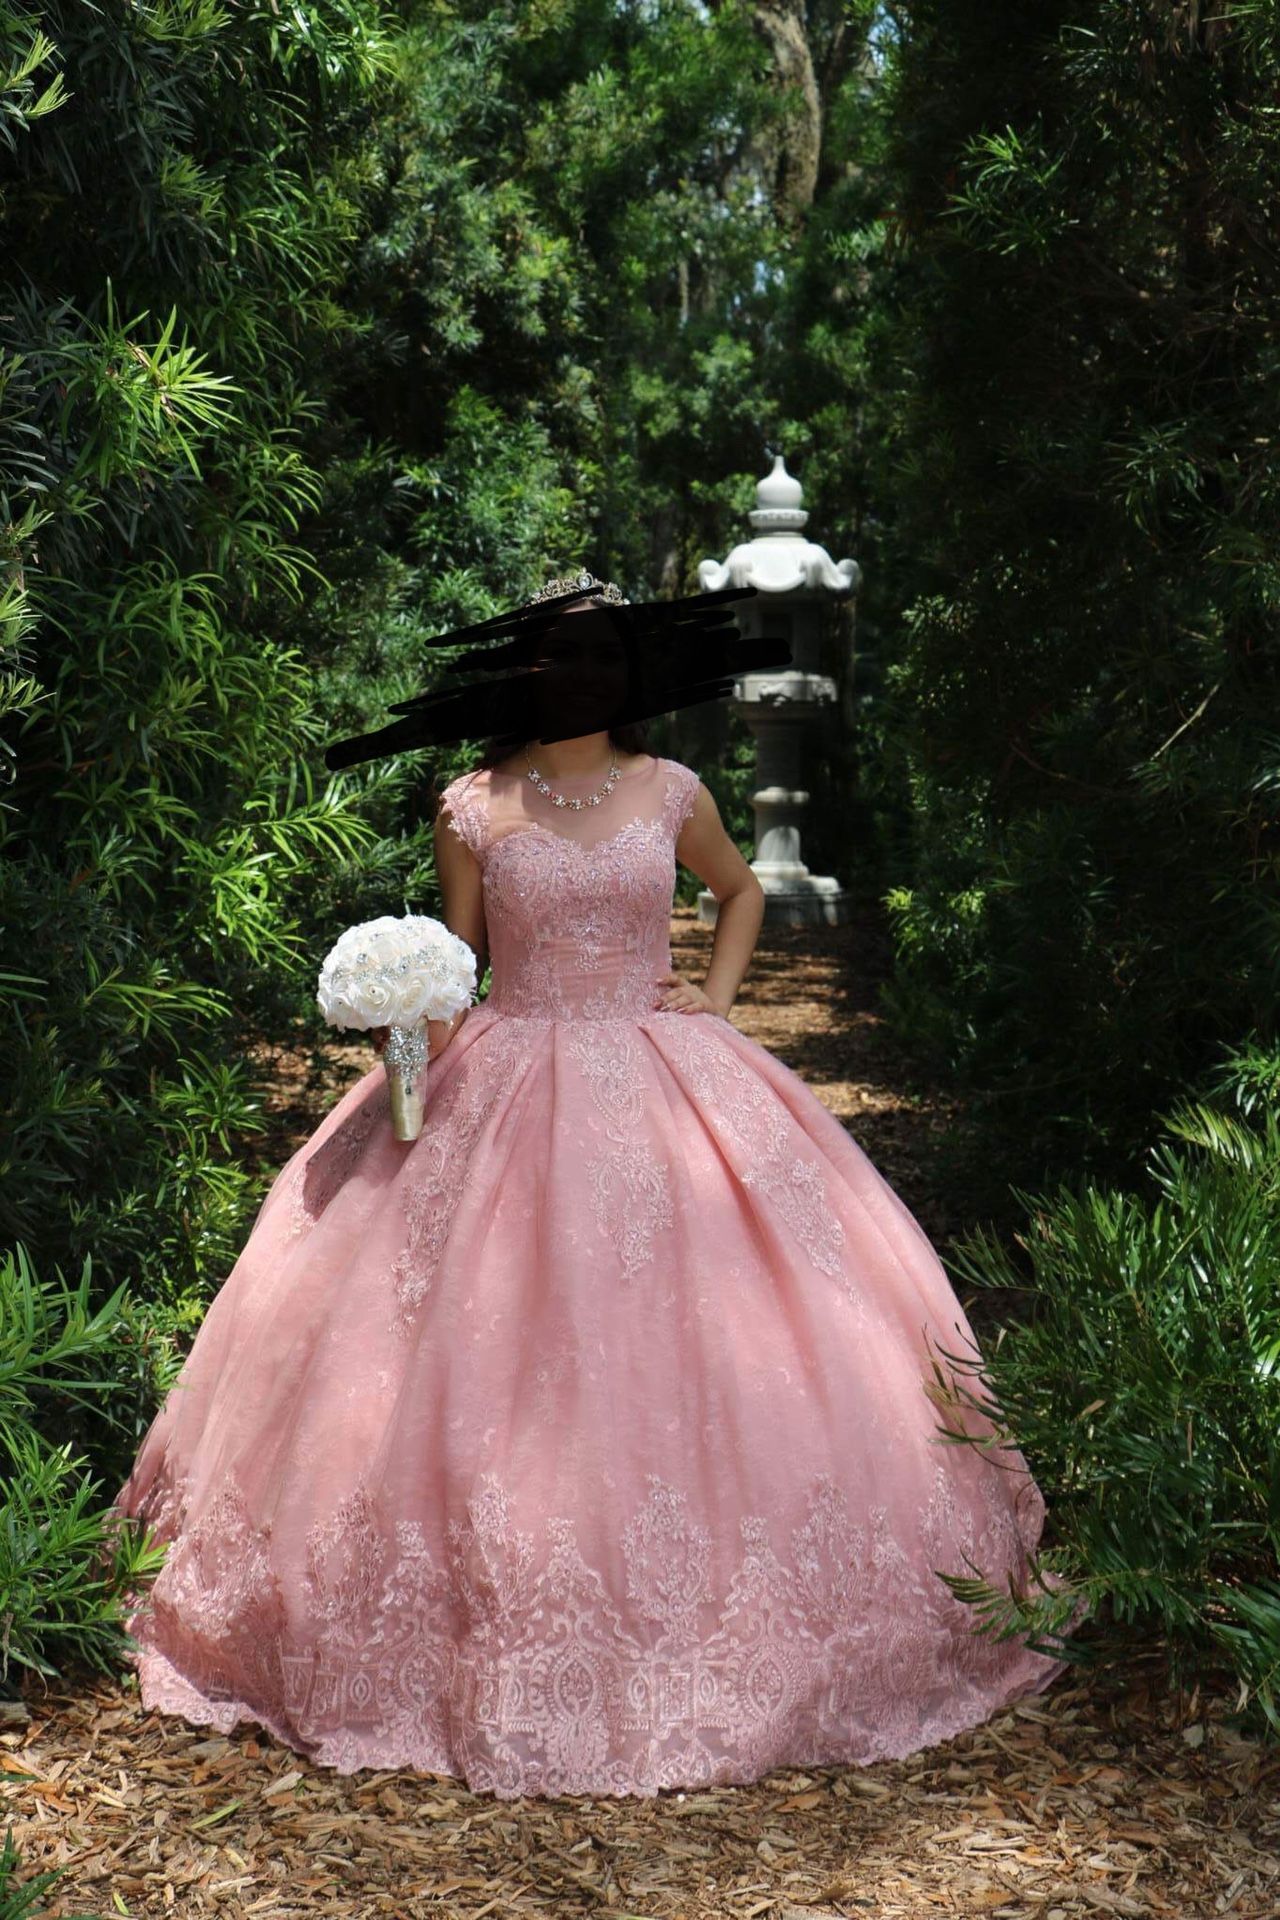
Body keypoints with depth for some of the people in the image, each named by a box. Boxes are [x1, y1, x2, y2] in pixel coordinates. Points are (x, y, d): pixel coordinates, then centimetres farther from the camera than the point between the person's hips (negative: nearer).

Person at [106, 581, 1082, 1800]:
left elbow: (742, 891, 21)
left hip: (662, 1088, 2)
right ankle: (495, 1626, 12)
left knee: (696, 1348, 0)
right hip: (508, 1093, -1)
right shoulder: (472, 806, 0)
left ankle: (701, 1604, 18)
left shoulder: (669, 792, 4)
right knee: (494, 1353, -2)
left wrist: (718, 994, 8)